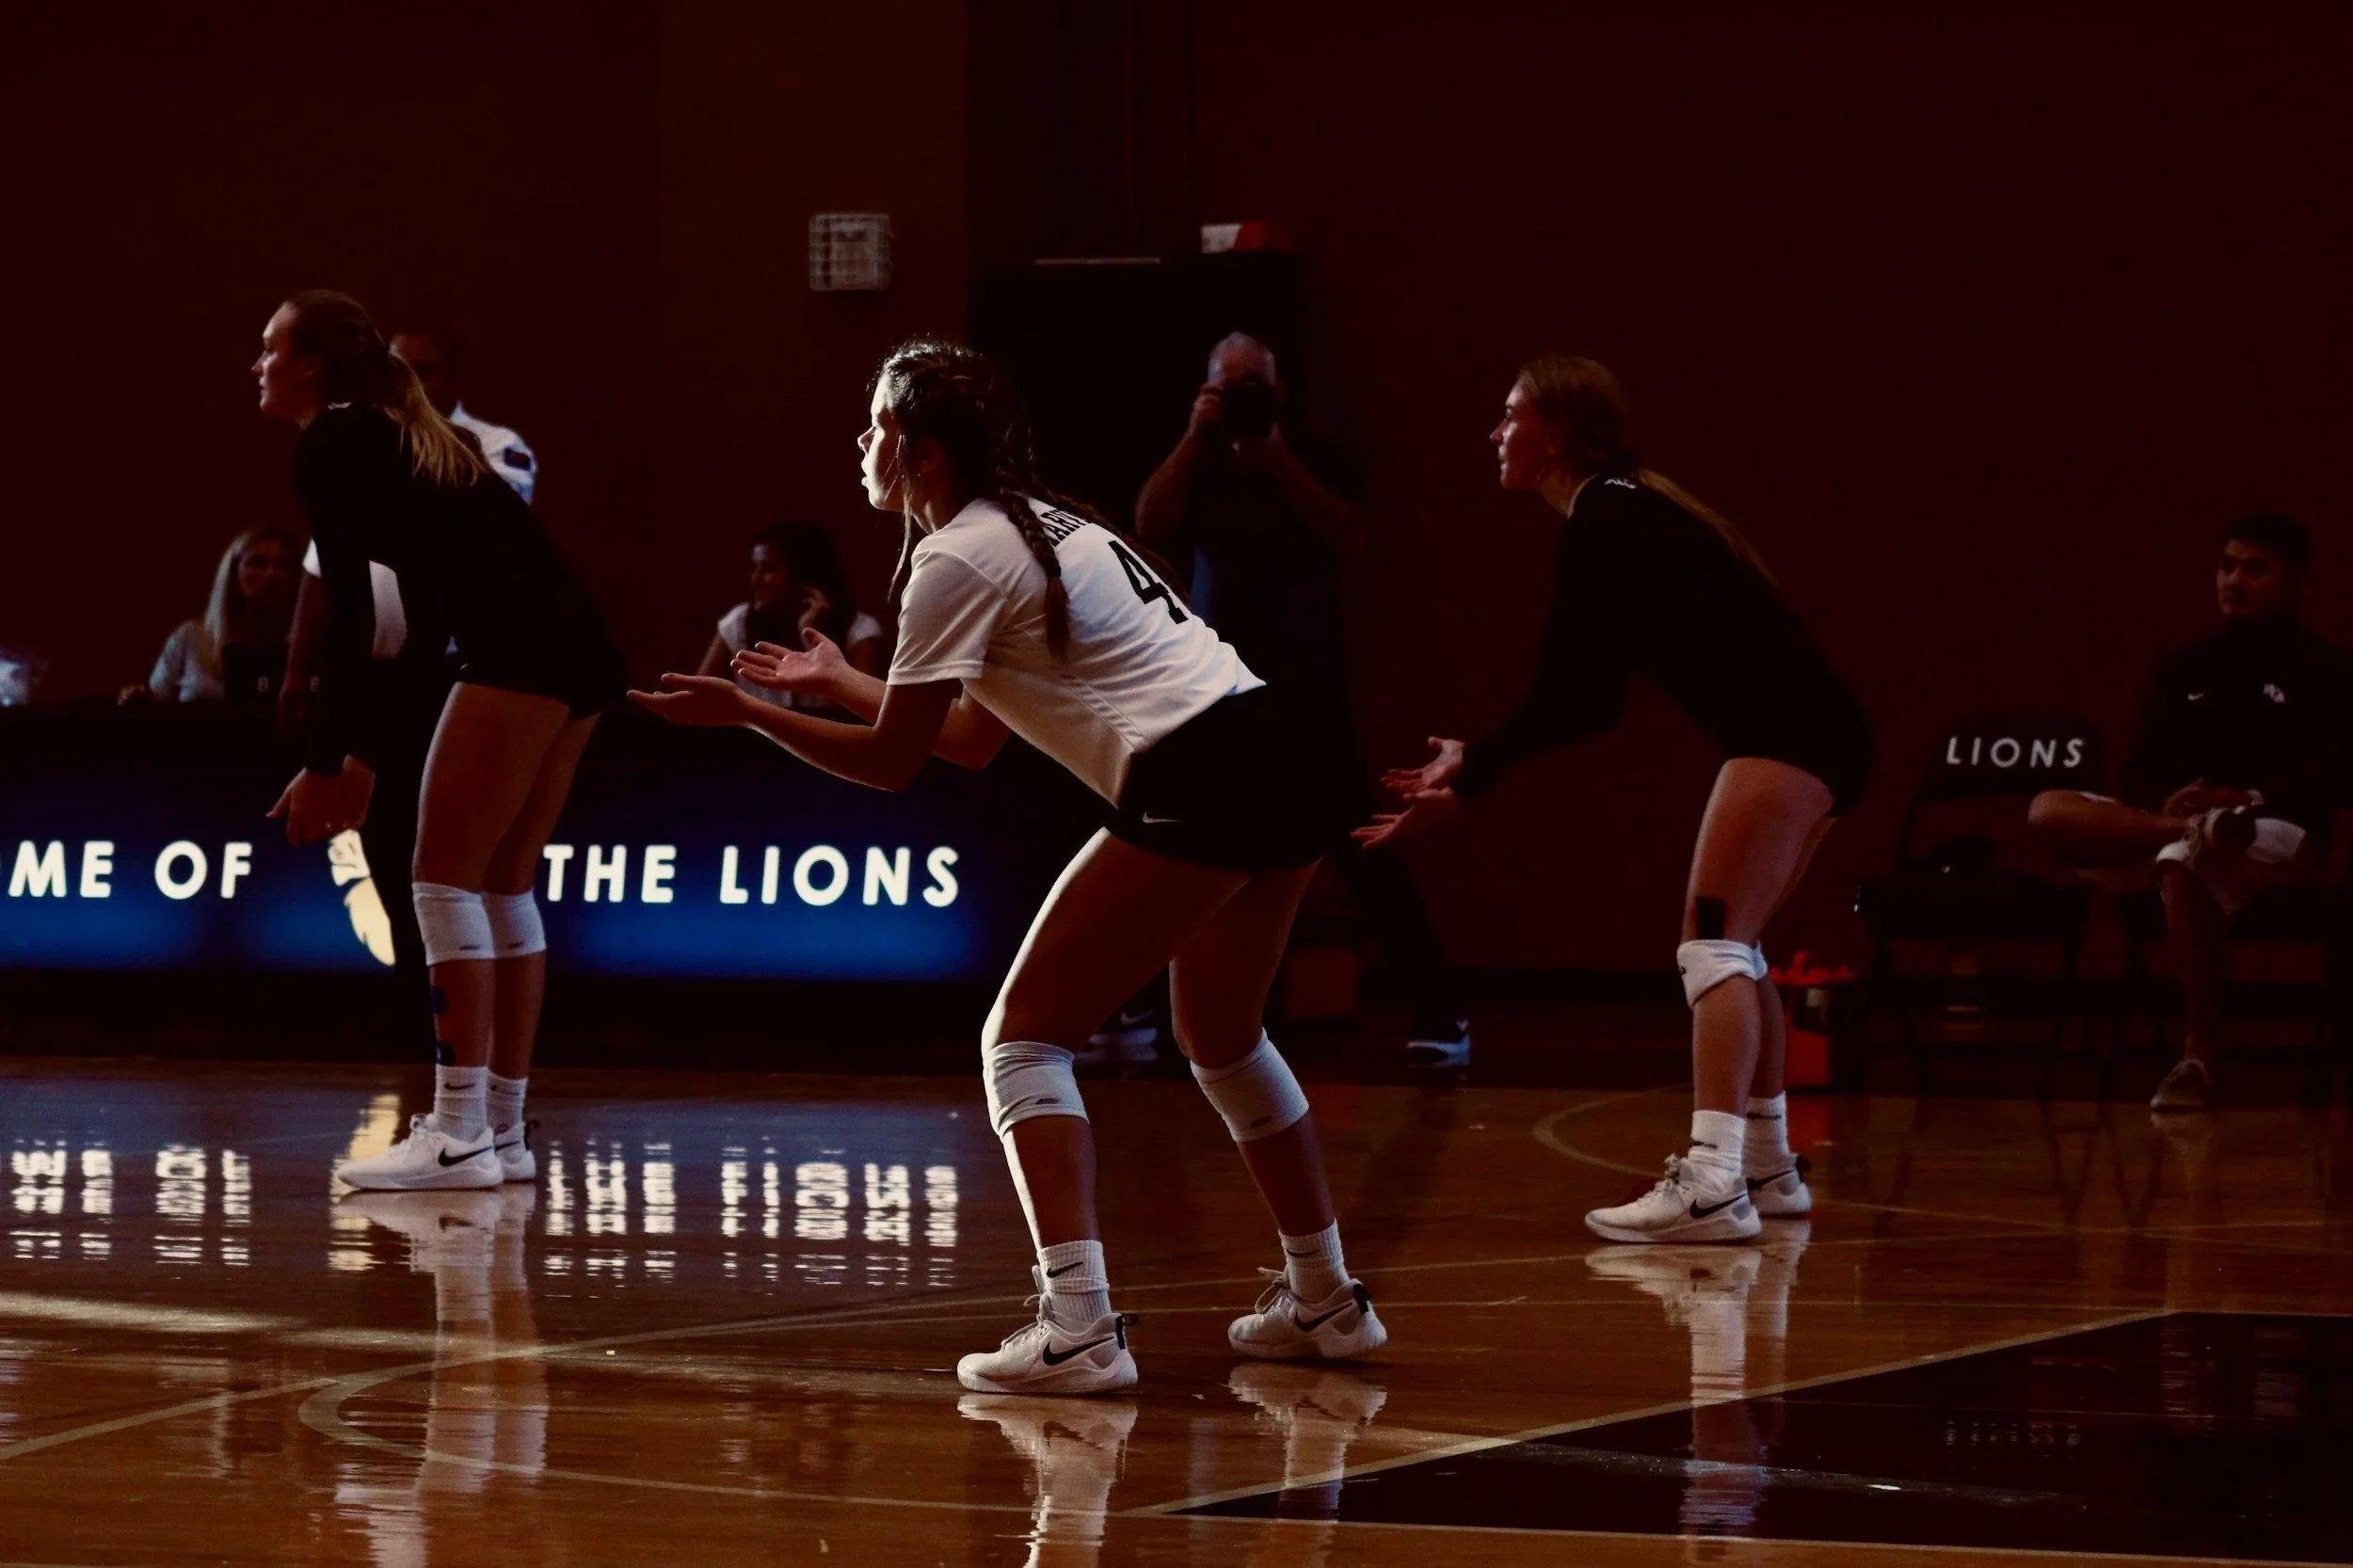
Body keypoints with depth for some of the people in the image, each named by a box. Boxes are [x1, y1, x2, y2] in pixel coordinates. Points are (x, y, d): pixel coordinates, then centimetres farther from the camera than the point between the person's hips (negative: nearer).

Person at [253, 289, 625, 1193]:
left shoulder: (330, 445, -1)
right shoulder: (399, 436, 26)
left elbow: (350, 615, -8)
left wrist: (325, 761, -6)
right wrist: (363, 755, 31)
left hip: (520, 649, -9)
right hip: (578, 650, 9)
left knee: (445, 877, -7)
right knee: (504, 886, 13)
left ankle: (461, 1133, -11)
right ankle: (502, 1131, 15)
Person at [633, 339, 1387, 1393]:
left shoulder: (957, 559, -5)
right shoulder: (1041, 523, 23)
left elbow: (889, 763, -2)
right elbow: (975, 740, 28)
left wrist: (746, 712, 6)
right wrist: (838, 680, 35)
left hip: (1194, 787, -9)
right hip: (1281, 769, 9)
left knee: (1024, 1036, -4)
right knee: (1222, 1041, 27)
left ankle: (1077, 1328, -17)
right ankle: (1324, 1300, 34)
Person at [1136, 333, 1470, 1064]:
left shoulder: (1318, 460, 3)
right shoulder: (1196, 469, 10)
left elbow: (1350, 542, -12)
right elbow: (1148, 528, -8)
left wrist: (1279, 463, -15)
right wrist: (1195, 440, -12)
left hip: (1307, 687, -3)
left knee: (1364, 849, -10)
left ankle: (1437, 1012, -10)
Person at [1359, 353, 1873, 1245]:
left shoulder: (1601, 527, -11)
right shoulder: (1623, 514, 19)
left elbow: (1567, 701, -15)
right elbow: (1584, 702, 23)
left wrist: (1466, 785, -9)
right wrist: (1474, 766, 23)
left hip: (1784, 734, -10)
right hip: (1815, 735, 10)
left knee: (1712, 945, -17)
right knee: (1729, 950, 21)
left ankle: (1711, 1183, -29)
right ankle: (1767, 1168, 30)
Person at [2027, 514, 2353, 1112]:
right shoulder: (2183, 669, 19)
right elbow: (2142, 771, 10)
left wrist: (2252, 799, -26)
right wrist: (2169, 803, -14)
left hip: (2280, 835, -5)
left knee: (2182, 863, -42)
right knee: (2050, 810, -21)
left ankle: (2199, 1058, -39)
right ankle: (2200, 829, -40)